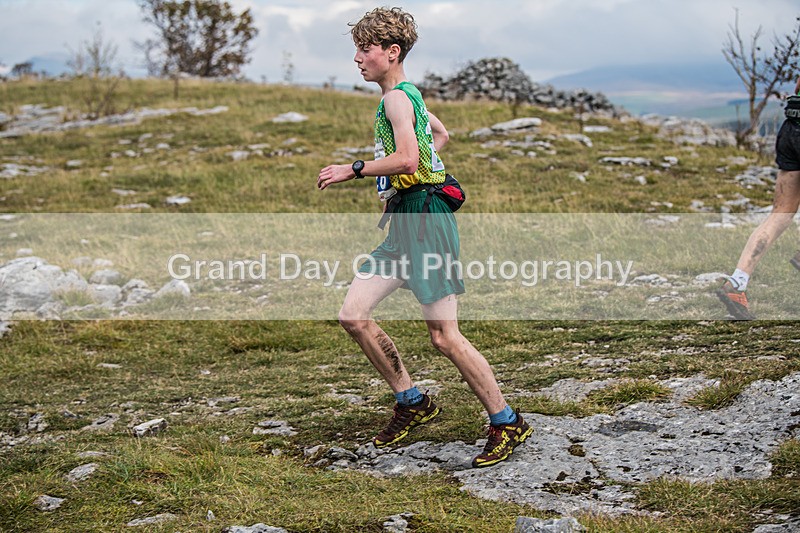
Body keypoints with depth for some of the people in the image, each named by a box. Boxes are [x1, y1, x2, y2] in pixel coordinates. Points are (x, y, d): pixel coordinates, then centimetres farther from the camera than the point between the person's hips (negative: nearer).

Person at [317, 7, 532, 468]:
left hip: (425, 220, -10)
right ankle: (412, 402, 15)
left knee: (444, 336, -8)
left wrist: (353, 170, -15)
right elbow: (441, 134, 35)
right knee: (354, 316, 3)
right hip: (403, 223, 10)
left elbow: (408, 158, -26)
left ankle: (508, 424, 4)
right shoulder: (408, 95, 19)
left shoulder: (397, 97, -11)